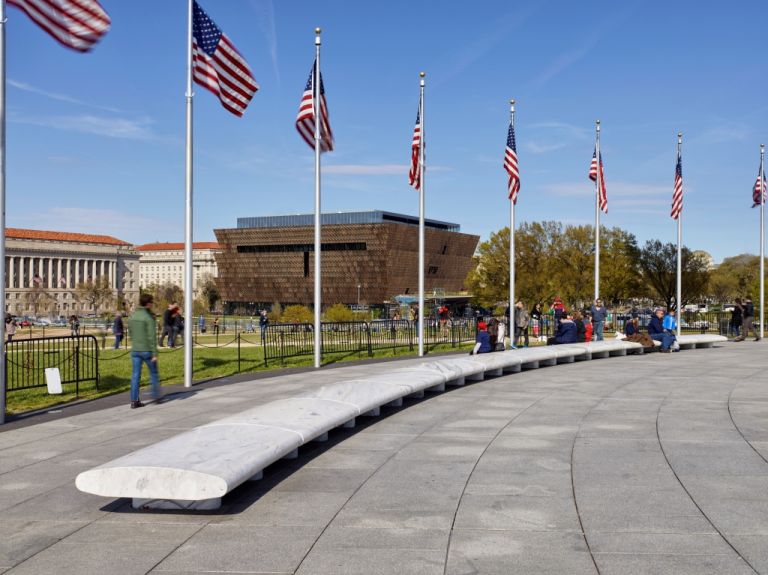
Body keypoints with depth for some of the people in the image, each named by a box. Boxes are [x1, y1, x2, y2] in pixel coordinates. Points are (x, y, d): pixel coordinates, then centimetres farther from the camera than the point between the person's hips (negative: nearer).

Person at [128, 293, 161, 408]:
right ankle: (156, 396, 21)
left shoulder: (132, 317, 6)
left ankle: (134, 401, 1)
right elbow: (152, 337, -17)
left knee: (135, 375, 4)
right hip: (147, 350, -5)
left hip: (135, 350, 5)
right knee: (153, 374, 12)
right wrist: (154, 354, -15)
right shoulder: (149, 318, -14)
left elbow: (131, 334, 14)